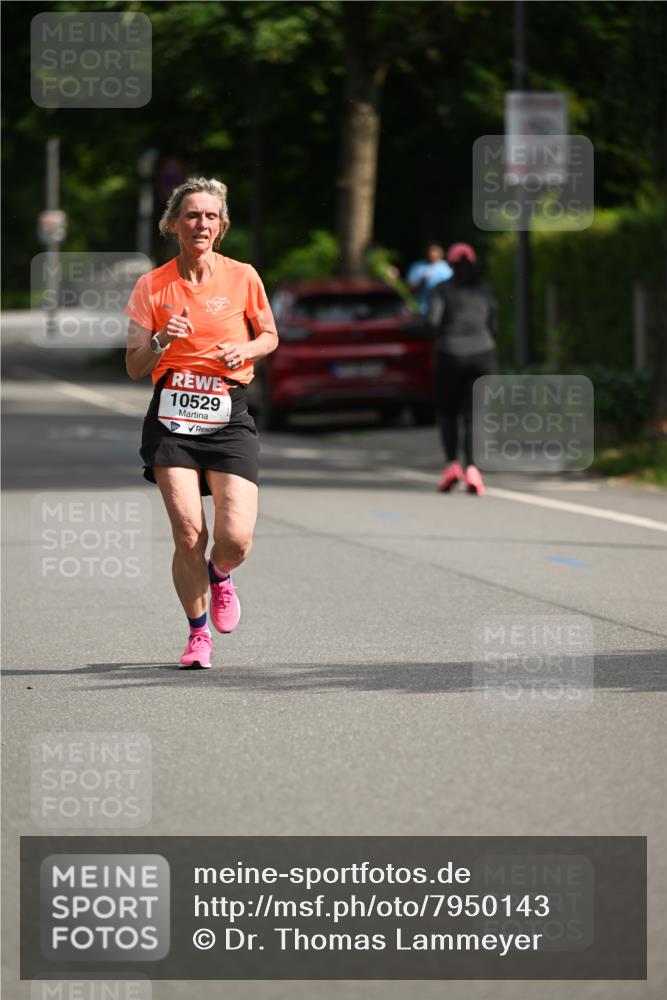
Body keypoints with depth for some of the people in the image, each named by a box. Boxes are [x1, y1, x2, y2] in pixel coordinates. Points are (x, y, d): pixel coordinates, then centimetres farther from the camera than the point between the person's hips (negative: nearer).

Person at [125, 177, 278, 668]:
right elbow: (134, 367, 3)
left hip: (229, 420, 0)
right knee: (188, 532, -11)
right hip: (172, 419, 0)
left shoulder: (242, 277, 3)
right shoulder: (152, 286, 2)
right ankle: (199, 632, 10)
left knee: (236, 539, -12)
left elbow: (270, 337, 16)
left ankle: (219, 576, 25)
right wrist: (162, 340, -17)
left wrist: (245, 350, -5)